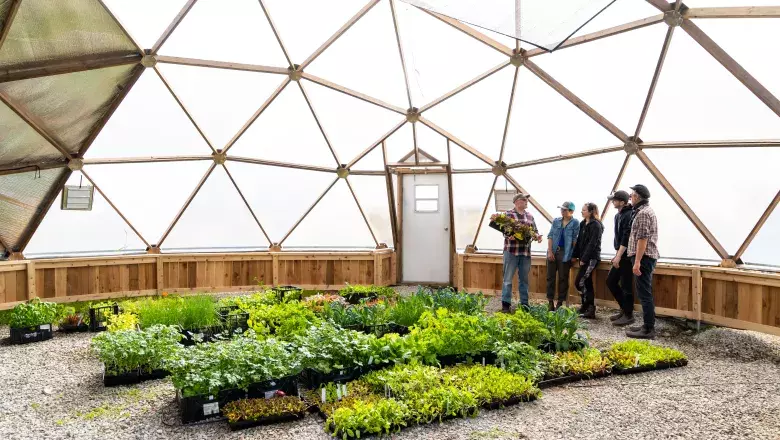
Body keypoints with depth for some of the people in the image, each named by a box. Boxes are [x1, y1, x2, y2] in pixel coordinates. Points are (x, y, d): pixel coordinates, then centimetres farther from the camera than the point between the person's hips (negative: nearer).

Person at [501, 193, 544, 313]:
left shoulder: (529, 216, 14)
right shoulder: (508, 214, -2)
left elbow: (535, 230, 16)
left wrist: (537, 236, -5)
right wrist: (509, 236, -27)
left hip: (526, 251, 5)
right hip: (511, 250, -5)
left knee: (524, 278, 12)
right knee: (508, 278, -1)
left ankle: (524, 303, 21)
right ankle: (505, 304, 4)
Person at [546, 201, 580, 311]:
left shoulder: (575, 223, -3)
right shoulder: (556, 221, 8)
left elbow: (575, 239, -6)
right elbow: (550, 236, 5)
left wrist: (574, 254, -9)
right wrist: (550, 251, -4)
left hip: (565, 253, -4)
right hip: (553, 252, 4)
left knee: (563, 278, 4)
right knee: (550, 277, 5)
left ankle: (560, 303, 12)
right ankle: (550, 302, 12)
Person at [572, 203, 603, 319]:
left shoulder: (596, 225, -11)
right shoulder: (583, 223, 13)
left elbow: (592, 244, -16)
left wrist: (584, 259, -18)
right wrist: (576, 255, 9)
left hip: (591, 258, -8)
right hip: (584, 257, 8)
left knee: (579, 282, -12)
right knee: (587, 283, 9)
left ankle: (587, 307, -4)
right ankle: (590, 309, 15)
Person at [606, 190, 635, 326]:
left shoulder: (629, 215, -15)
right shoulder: (618, 215, 14)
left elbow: (627, 238, -20)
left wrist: (619, 256, -20)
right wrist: (617, 254, 16)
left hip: (626, 256, -10)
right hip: (620, 255, 10)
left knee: (626, 286, -2)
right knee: (611, 281, 13)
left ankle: (628, 315, 8)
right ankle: (624, 309, 24)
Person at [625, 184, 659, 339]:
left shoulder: (643, 213, -14)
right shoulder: (646, 211, 19)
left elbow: (642, 239, -21)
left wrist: (637, 261, -22)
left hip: (643, 257, -11)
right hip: (647, 257, 11)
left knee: (644, 294, -8)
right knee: (646, 293, 14)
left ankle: (648, 330, -6)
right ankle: (648, 325, 21)